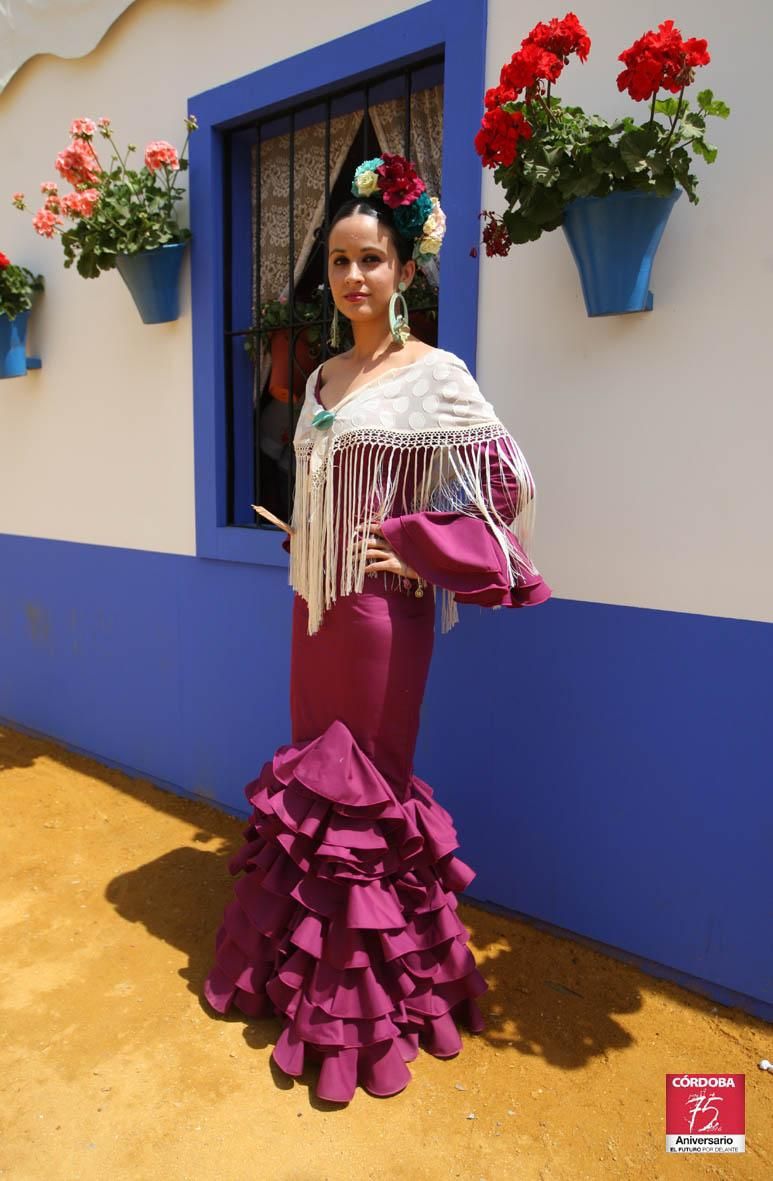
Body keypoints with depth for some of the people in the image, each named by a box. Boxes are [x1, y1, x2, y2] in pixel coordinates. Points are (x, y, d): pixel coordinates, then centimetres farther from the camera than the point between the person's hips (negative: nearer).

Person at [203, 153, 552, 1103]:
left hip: (381, 606, -7)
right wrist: (301, 546, 10)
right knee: (311, 770, 15)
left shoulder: (433, 375, -8)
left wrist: (412, 548, -14)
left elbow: (506, 481, -13)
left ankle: (369, 996, 25)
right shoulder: (322, 377, 13)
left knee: (364, 783, 2)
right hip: (313, 599, 7)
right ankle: (303, 958, 37)